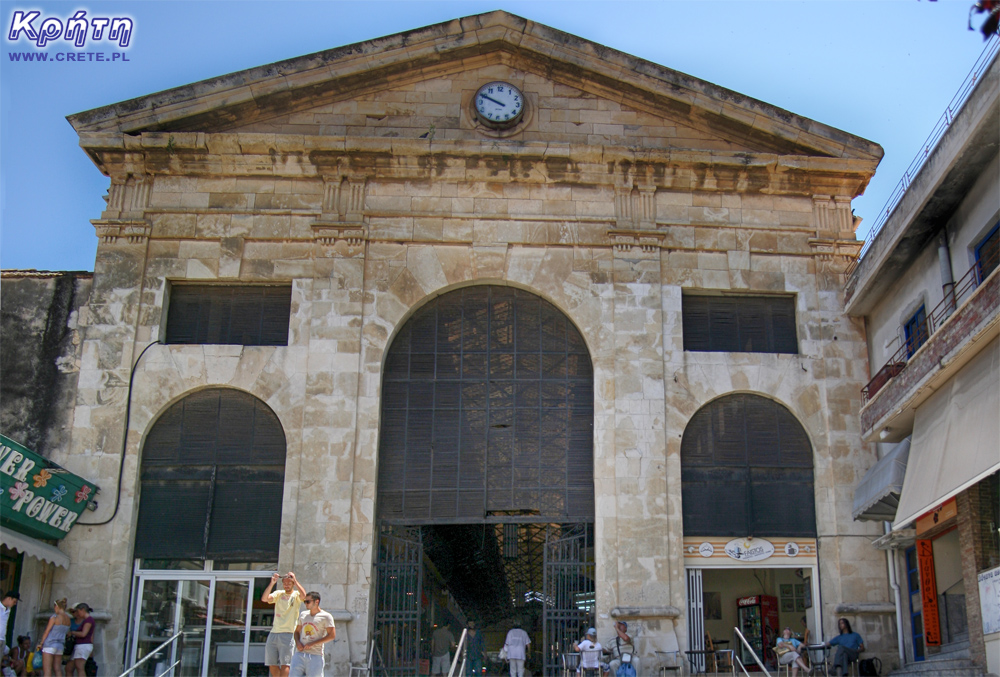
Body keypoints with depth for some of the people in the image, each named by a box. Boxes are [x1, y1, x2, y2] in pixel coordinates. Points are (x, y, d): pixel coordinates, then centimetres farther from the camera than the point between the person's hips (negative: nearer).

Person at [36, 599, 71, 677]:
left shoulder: (55, 617, -10)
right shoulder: (68, 619, 8)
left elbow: (47, 631, -7)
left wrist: (41, 643, 1)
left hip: (50, 645, -6)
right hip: (60, 646, 6)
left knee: (47, 670, -7)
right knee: (57, 670, 8)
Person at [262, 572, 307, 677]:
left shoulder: (296, 595, 4)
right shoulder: (278, 594, 14)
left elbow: (303, 595, -20)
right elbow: (264, 599, -3)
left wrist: (295, 580, -18)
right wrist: (272, 583, -11)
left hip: (288, 634, -4)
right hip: (273, 633, 5)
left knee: (285, 664, -9)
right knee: (272, 665, 5)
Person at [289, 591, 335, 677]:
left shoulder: (325, 616, -2)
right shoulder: (303, 615, 17)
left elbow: (332, 635, -9)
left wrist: (312, 644, -13)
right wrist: (297, 642, 1)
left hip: (315, 655, -5)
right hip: (299, 653, 5)